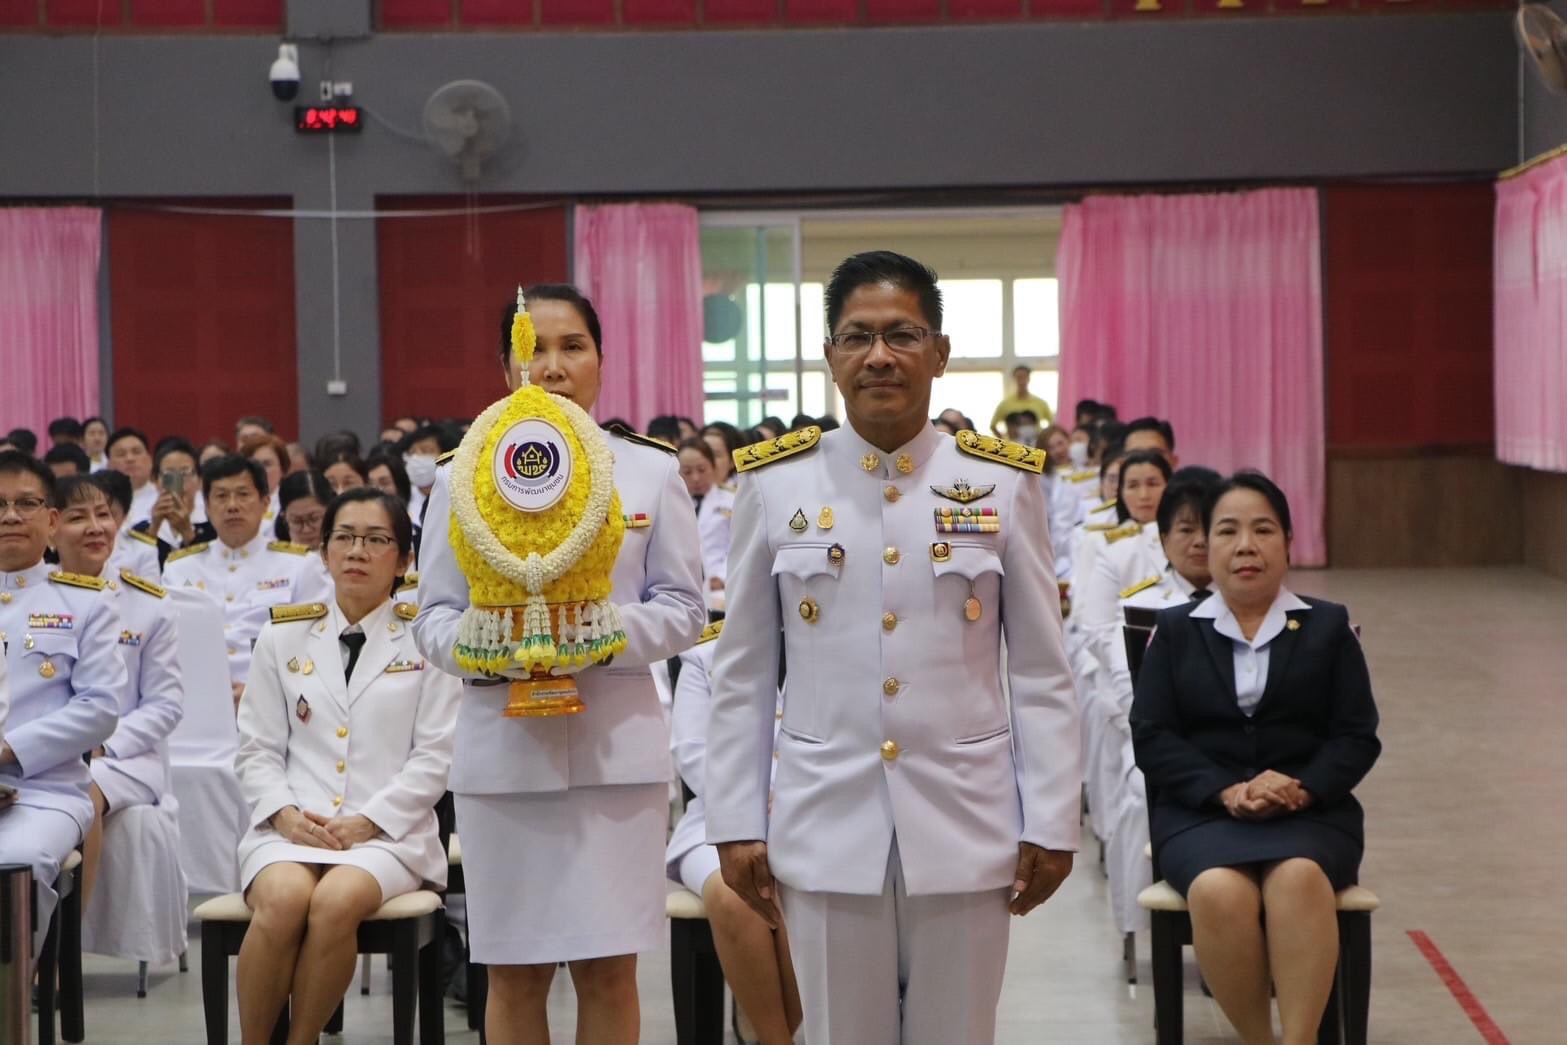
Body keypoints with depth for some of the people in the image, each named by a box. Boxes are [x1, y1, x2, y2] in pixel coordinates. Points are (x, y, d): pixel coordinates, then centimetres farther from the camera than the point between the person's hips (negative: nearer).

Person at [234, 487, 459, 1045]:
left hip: (388, 832, -1)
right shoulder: (283, 635, 15)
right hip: (291, 828, 2)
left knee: (338, 900, -34)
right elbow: (258, 749, 12)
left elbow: (435, 756, 1)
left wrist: (368, 821, -10)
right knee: (284, 899, -33)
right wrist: (285, 812, -7)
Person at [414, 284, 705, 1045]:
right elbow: (433, 617, 4)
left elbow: (684, 608, 3)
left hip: (617, 746, 0)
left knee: (608, 969, 2)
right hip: (504, 748, 0)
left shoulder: (652, 473, 5)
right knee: (513, 972, 6)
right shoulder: (462, 478, 5)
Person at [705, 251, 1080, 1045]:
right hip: (827, 824, 0)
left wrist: (1051, 822, -1)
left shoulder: (1005, 483, 0)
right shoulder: (774, 483, 0)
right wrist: (735, 822, 1)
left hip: (967, 822, 0)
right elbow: (742, 674, 4)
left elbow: (1041, 673, 2)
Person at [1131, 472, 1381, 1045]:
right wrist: (1226, 791, -14)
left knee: (1300, 877, -35)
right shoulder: (1175, 630, 13)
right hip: (1200, 811, 0)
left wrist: (1300, 787, -15)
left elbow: (1358, 737, 5)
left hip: (1310, 811, 0)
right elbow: (1151, 737, 3)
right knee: (1219, 891, -34)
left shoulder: (1328, 626, 13)